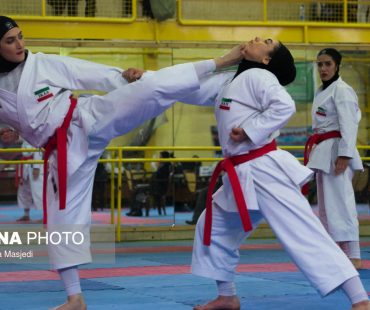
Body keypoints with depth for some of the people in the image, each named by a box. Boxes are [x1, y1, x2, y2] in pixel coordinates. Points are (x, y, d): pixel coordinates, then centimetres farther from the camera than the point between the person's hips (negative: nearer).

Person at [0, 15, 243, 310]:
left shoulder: (44, 63, 3)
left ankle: (221, 62, -21)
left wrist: (122, 78, -7)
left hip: (89, 118, -2)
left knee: (150, 88, -23)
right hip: (64, 149, 2)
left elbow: (88, 73, 2)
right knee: (62, 219, 3)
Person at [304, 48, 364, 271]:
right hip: (323, 152, 10)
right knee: (326, 204, 11)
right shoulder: (322, 92, 18)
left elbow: (348, 124, -19)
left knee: (341, 201, -14)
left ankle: (353, 257, -16)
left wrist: (344, 155, -25)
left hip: (336, 151, -10)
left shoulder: (342, 90, -10)